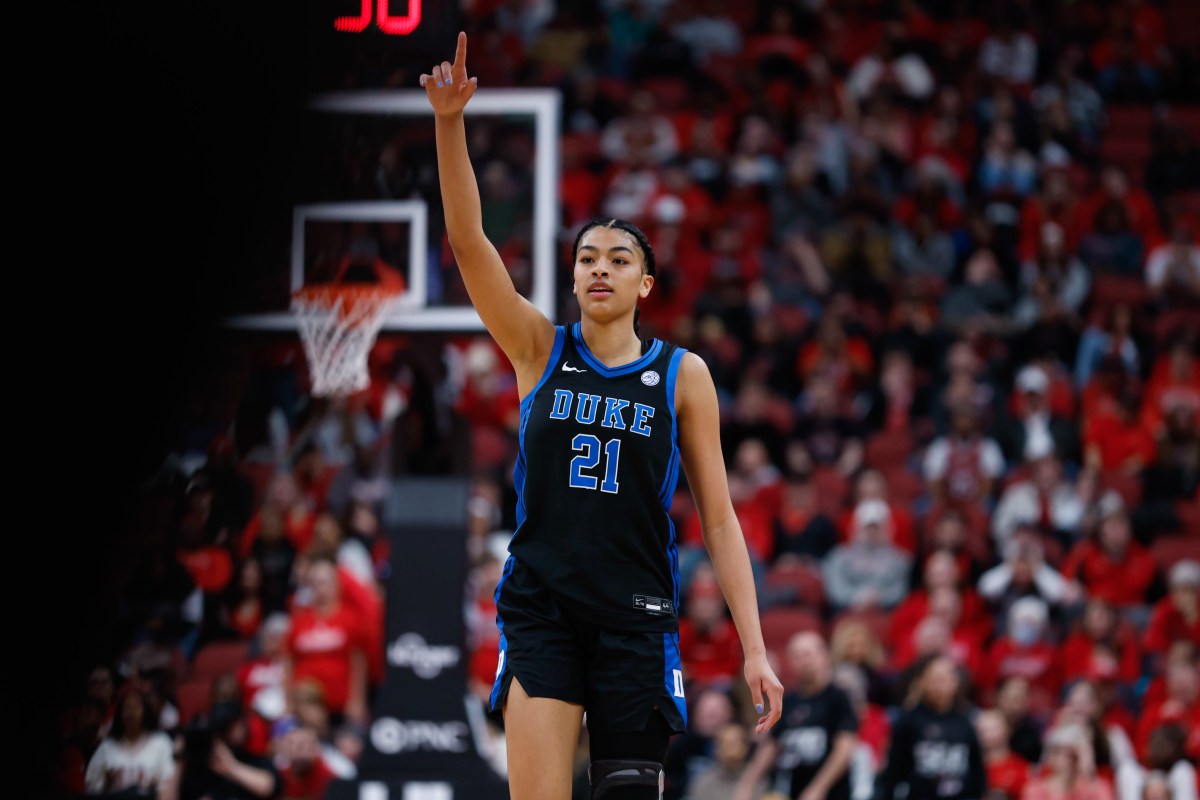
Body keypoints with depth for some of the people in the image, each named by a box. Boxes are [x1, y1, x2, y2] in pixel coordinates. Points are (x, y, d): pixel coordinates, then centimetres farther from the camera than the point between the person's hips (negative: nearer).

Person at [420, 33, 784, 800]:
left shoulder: (683, 375, 5)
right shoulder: (540, 349, 6)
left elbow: (719, 517, 4)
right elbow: (468, 241, -6)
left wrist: (754, 647, -4)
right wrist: (450, 122, -20)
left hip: (637, 619, 0)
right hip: (541, 612, 0)